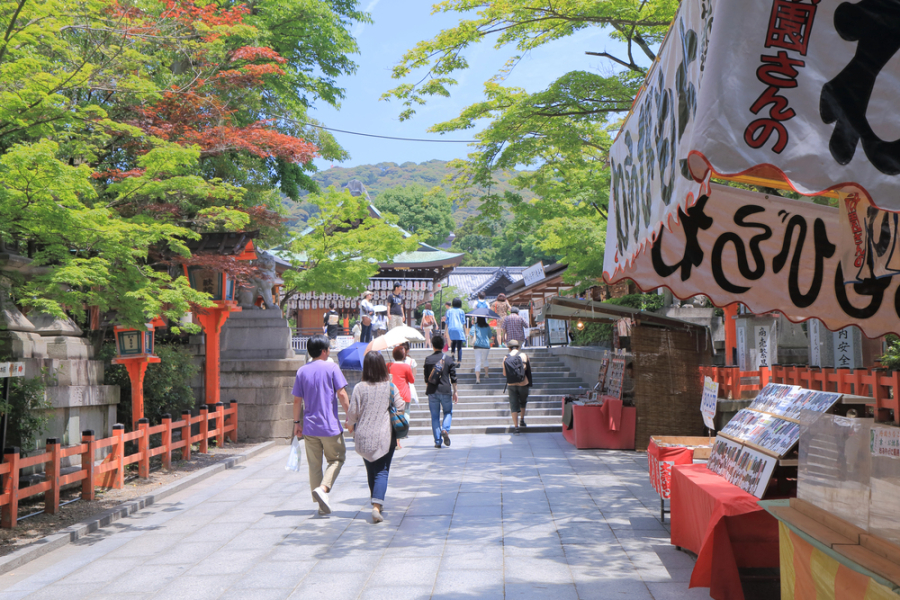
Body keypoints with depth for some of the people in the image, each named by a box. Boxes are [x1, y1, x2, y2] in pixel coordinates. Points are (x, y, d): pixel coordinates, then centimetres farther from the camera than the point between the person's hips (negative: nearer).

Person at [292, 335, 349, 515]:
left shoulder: (302, 371, 5)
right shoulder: (331, 368, -6)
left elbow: (297, 400, 5)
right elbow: (341, 394, -10)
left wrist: (297, 422, 13)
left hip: (309, 426, 4)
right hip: (330, 426, -4)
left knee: (314, 464, 11)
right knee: (337, 459, 12)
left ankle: (321, 505, 14)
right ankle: (323, 488, -12)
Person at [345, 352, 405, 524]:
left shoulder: (359, 388, -5)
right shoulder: (390, 386, -4)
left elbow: (353, 411, -5)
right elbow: (401, 407, -2)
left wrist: (350, 425, 15)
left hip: (363, 437, 1)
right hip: (384, 436, -1)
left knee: (371, 470, 17)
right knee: (382, 471, 0)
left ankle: (377, 503, 28)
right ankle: (377, 505, -18)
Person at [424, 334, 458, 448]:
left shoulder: (428, 359, 0)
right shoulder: (448, 358, -2)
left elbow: (426, 378, 7)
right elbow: (453, 377, -1)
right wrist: (455, 392, 7)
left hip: (432, 391, 1)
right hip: (445, 390, -1)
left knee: (435, 416, 8)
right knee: (448, 412, 18)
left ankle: (437, 441, 6)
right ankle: (445, 429, -8)